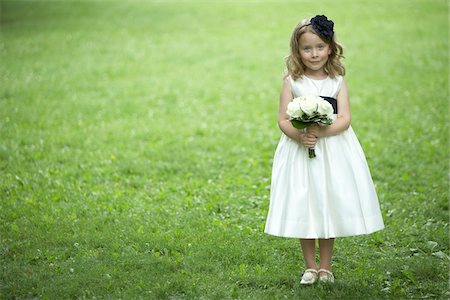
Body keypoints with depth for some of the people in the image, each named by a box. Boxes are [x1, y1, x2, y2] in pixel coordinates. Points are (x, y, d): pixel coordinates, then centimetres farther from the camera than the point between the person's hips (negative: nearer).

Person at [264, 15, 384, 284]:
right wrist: (300, 136, -23)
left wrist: (321, 132, -24)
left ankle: (325, 266, 18)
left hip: (333, 151, 0)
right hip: (300, 151, 0)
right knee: (302, 209, 3)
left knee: (329, 207, 5)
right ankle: (310, 266, 17)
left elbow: (345, 119, -7)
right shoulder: (292, 82, -1)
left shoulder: (338, 82, 1)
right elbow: (283, 120, -4)